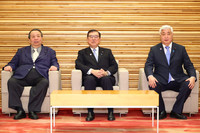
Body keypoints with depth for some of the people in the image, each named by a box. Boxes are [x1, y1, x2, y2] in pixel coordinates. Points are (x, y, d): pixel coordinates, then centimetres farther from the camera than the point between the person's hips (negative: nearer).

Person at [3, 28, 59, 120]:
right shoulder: (22, 51, 29)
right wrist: (9, 66, 0)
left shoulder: (49, 51, 26)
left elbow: (55, 63, 18)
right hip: (22, 76, 1)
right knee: (11, 81, -31)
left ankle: (33, 110, -33)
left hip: (40, 77, -1)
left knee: (44, 82, -36)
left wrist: (54, 66, -6)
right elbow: (13, 63, 23)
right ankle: (19, 110, -28)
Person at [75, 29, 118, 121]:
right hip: (90, 78, -1)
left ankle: (110, 112, -36)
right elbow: (78, 65, 2)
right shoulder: (82, 52, 22)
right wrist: (92, 71, -15)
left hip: (105, 77, 1)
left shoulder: (107, 51, 26)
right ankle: (90, 112, -36)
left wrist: (107, 72, -11)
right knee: (89, 79, -36)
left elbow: (115, 66, 13)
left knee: (106, 79, -35)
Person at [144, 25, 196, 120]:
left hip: (177, 80, 1)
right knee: (153, 86, -32)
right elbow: (148, 65, 0)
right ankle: (161, 111, -12)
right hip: (161, 80, -1)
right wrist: (150, 76, -23)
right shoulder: (154, 49, 10)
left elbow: (189, 65, 7)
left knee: (188, 84, -29)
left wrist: (192, 77, -14)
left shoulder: (181, 49, 11)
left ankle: (176, 111, -15)